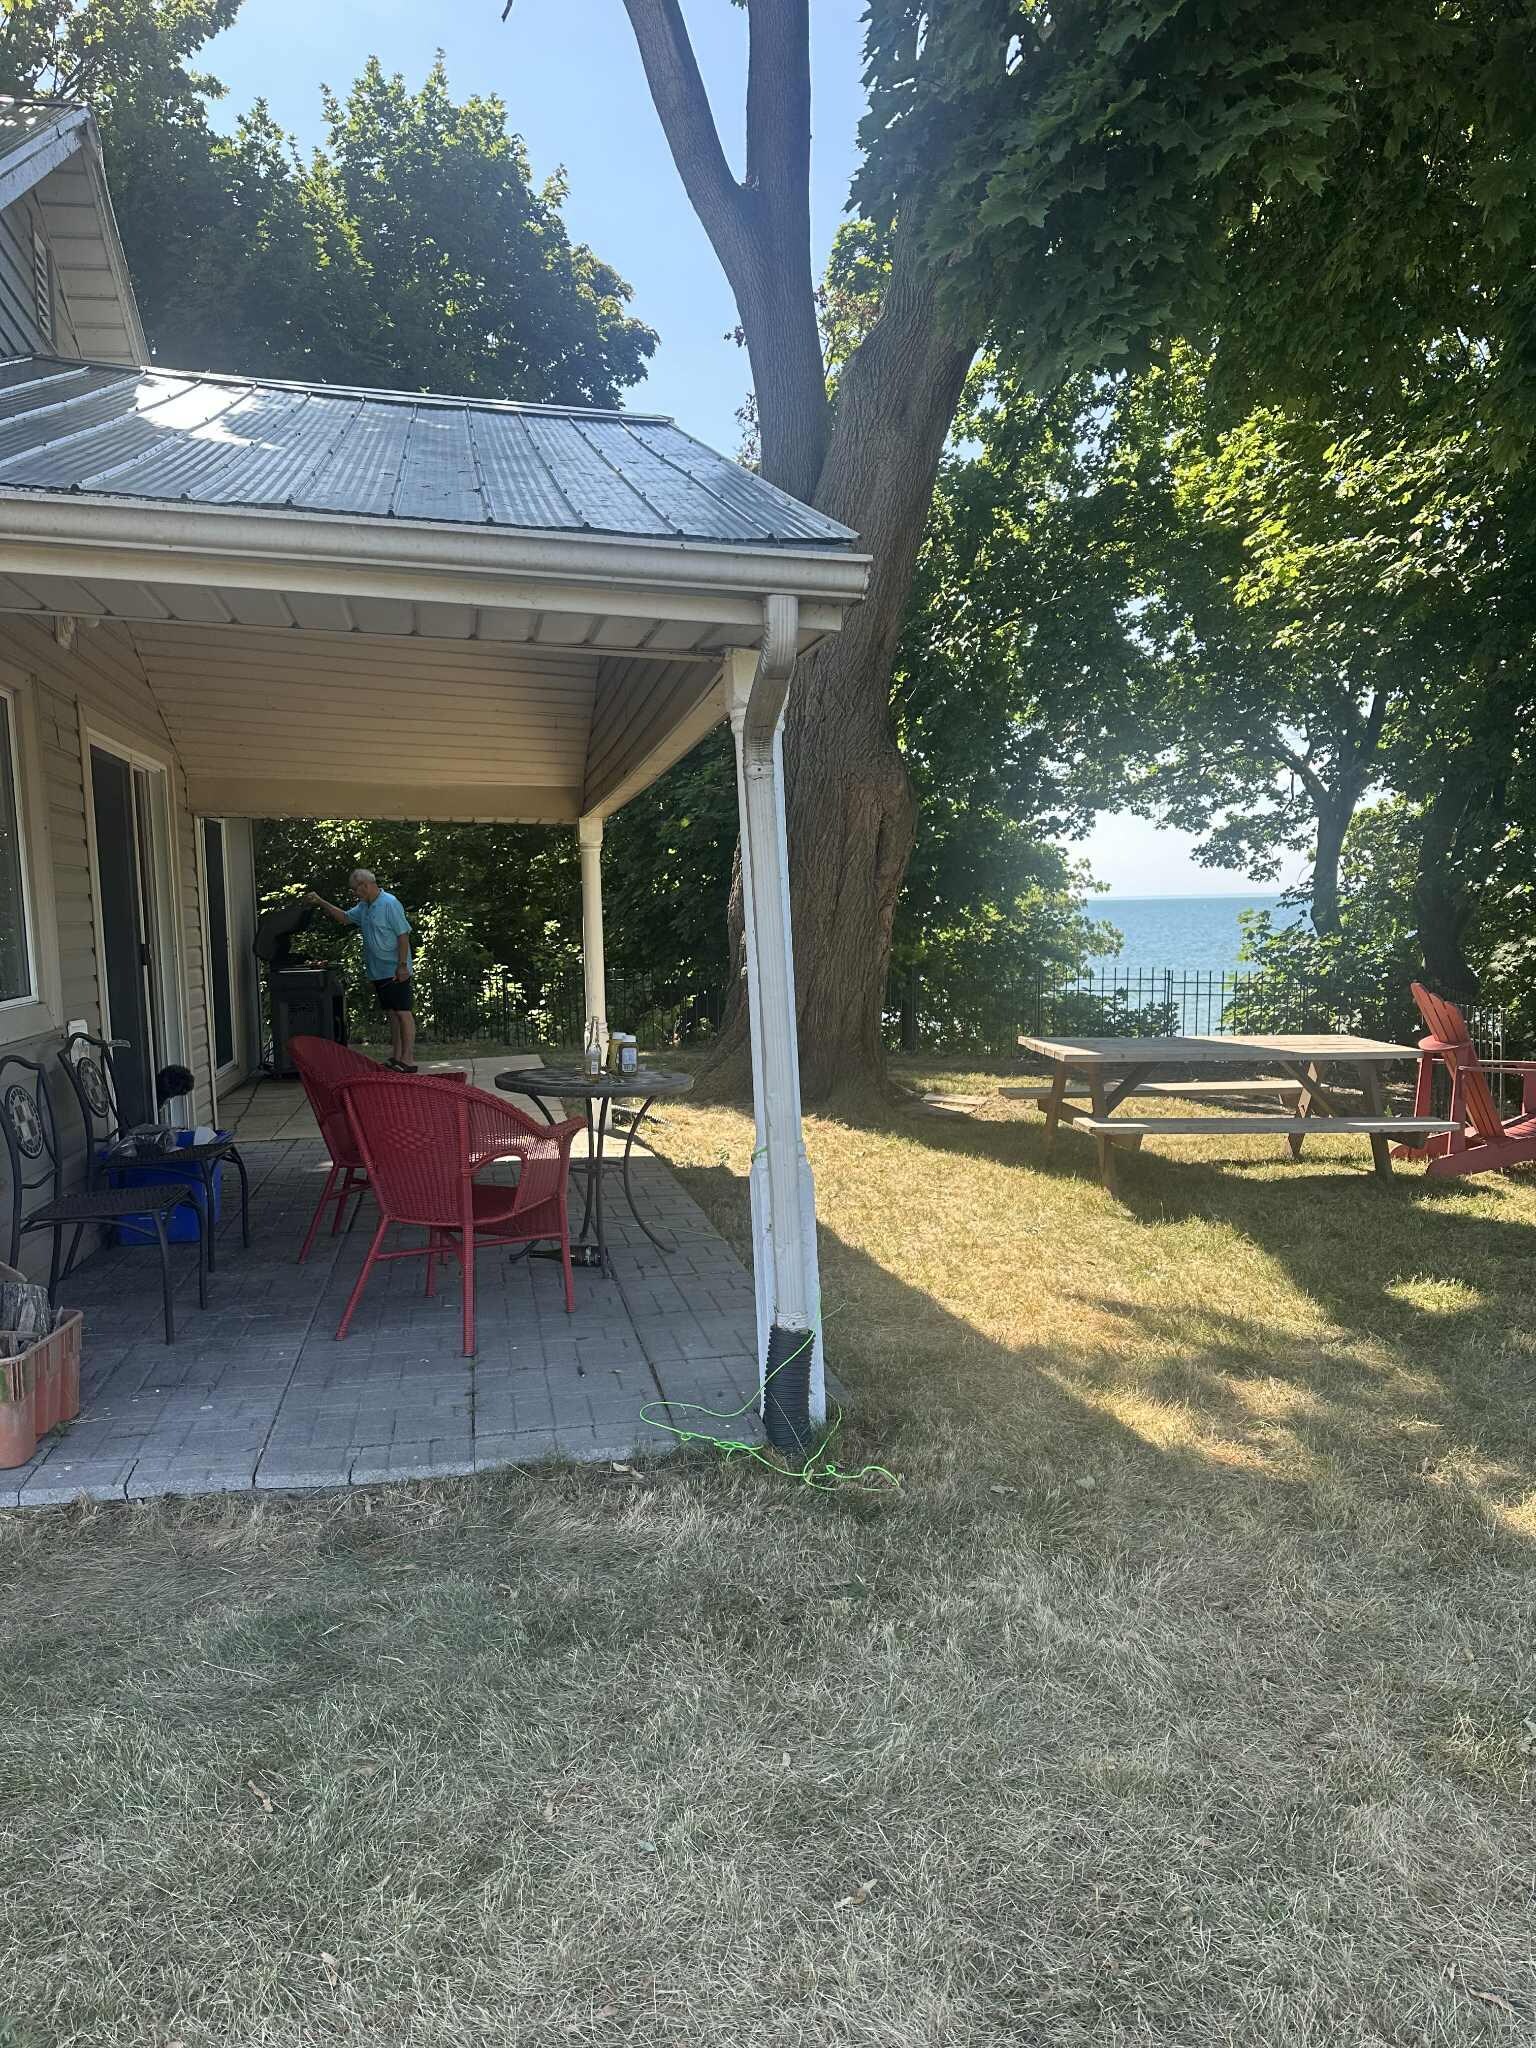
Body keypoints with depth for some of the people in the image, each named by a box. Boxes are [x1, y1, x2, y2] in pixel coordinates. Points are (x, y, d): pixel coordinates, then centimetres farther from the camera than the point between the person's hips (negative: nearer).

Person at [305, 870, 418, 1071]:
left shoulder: (390, 904, -15)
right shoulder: (364, 907, 13)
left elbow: (403, 935, -18)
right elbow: (344, 917, 27)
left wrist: (402, 965, -22)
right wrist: (320, 902, 18)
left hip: (395, 972, -9)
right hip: (378, 972, 9)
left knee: (403, 1013, -7)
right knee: (391, 1013, 13)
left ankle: (406, 1061, -8)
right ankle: (396, 1057, 19)